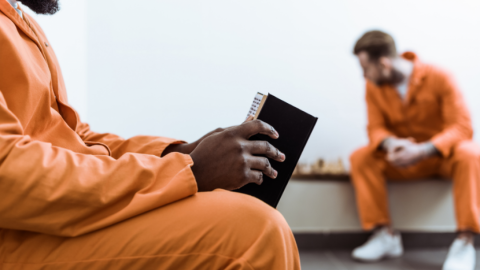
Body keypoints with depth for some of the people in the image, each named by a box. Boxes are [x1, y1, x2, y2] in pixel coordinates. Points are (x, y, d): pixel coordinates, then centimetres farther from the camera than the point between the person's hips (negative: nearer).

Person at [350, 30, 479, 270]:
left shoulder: (438, 78, -19)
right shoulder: (374, 87, -8)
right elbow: (376, 127, -6)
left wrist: (423, 150, -38)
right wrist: (389, 144, -33)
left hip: (442, 153, -3)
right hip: (404, 157, 3)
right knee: (361, 158, -22)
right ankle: (386, 235, -19)